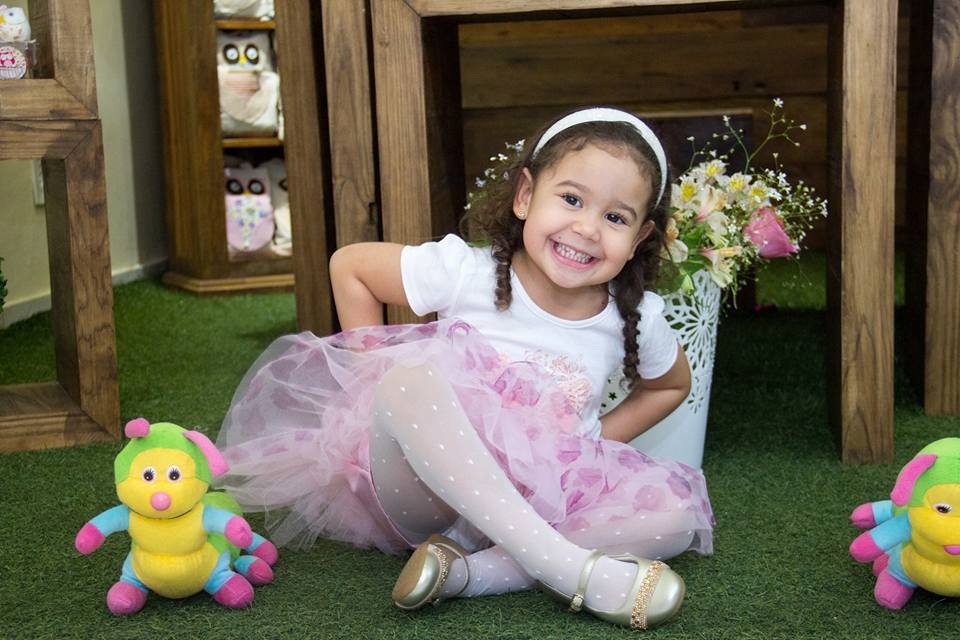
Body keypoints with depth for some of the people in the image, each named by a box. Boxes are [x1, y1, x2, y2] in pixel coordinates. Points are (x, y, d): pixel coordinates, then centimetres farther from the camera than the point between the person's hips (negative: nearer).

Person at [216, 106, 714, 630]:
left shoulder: (637, 320, -4)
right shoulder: (464, 272, -12)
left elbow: (671, 385, 18)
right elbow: (348, 266, 1)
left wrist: (595, 444, 4)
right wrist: (380, 380, -4)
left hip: (541, 497, 3)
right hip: (423, 489, -3)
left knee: (676, 512, -21)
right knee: (412, 378, -35)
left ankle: (468, 569, -29)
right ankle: (570, 567, -40)